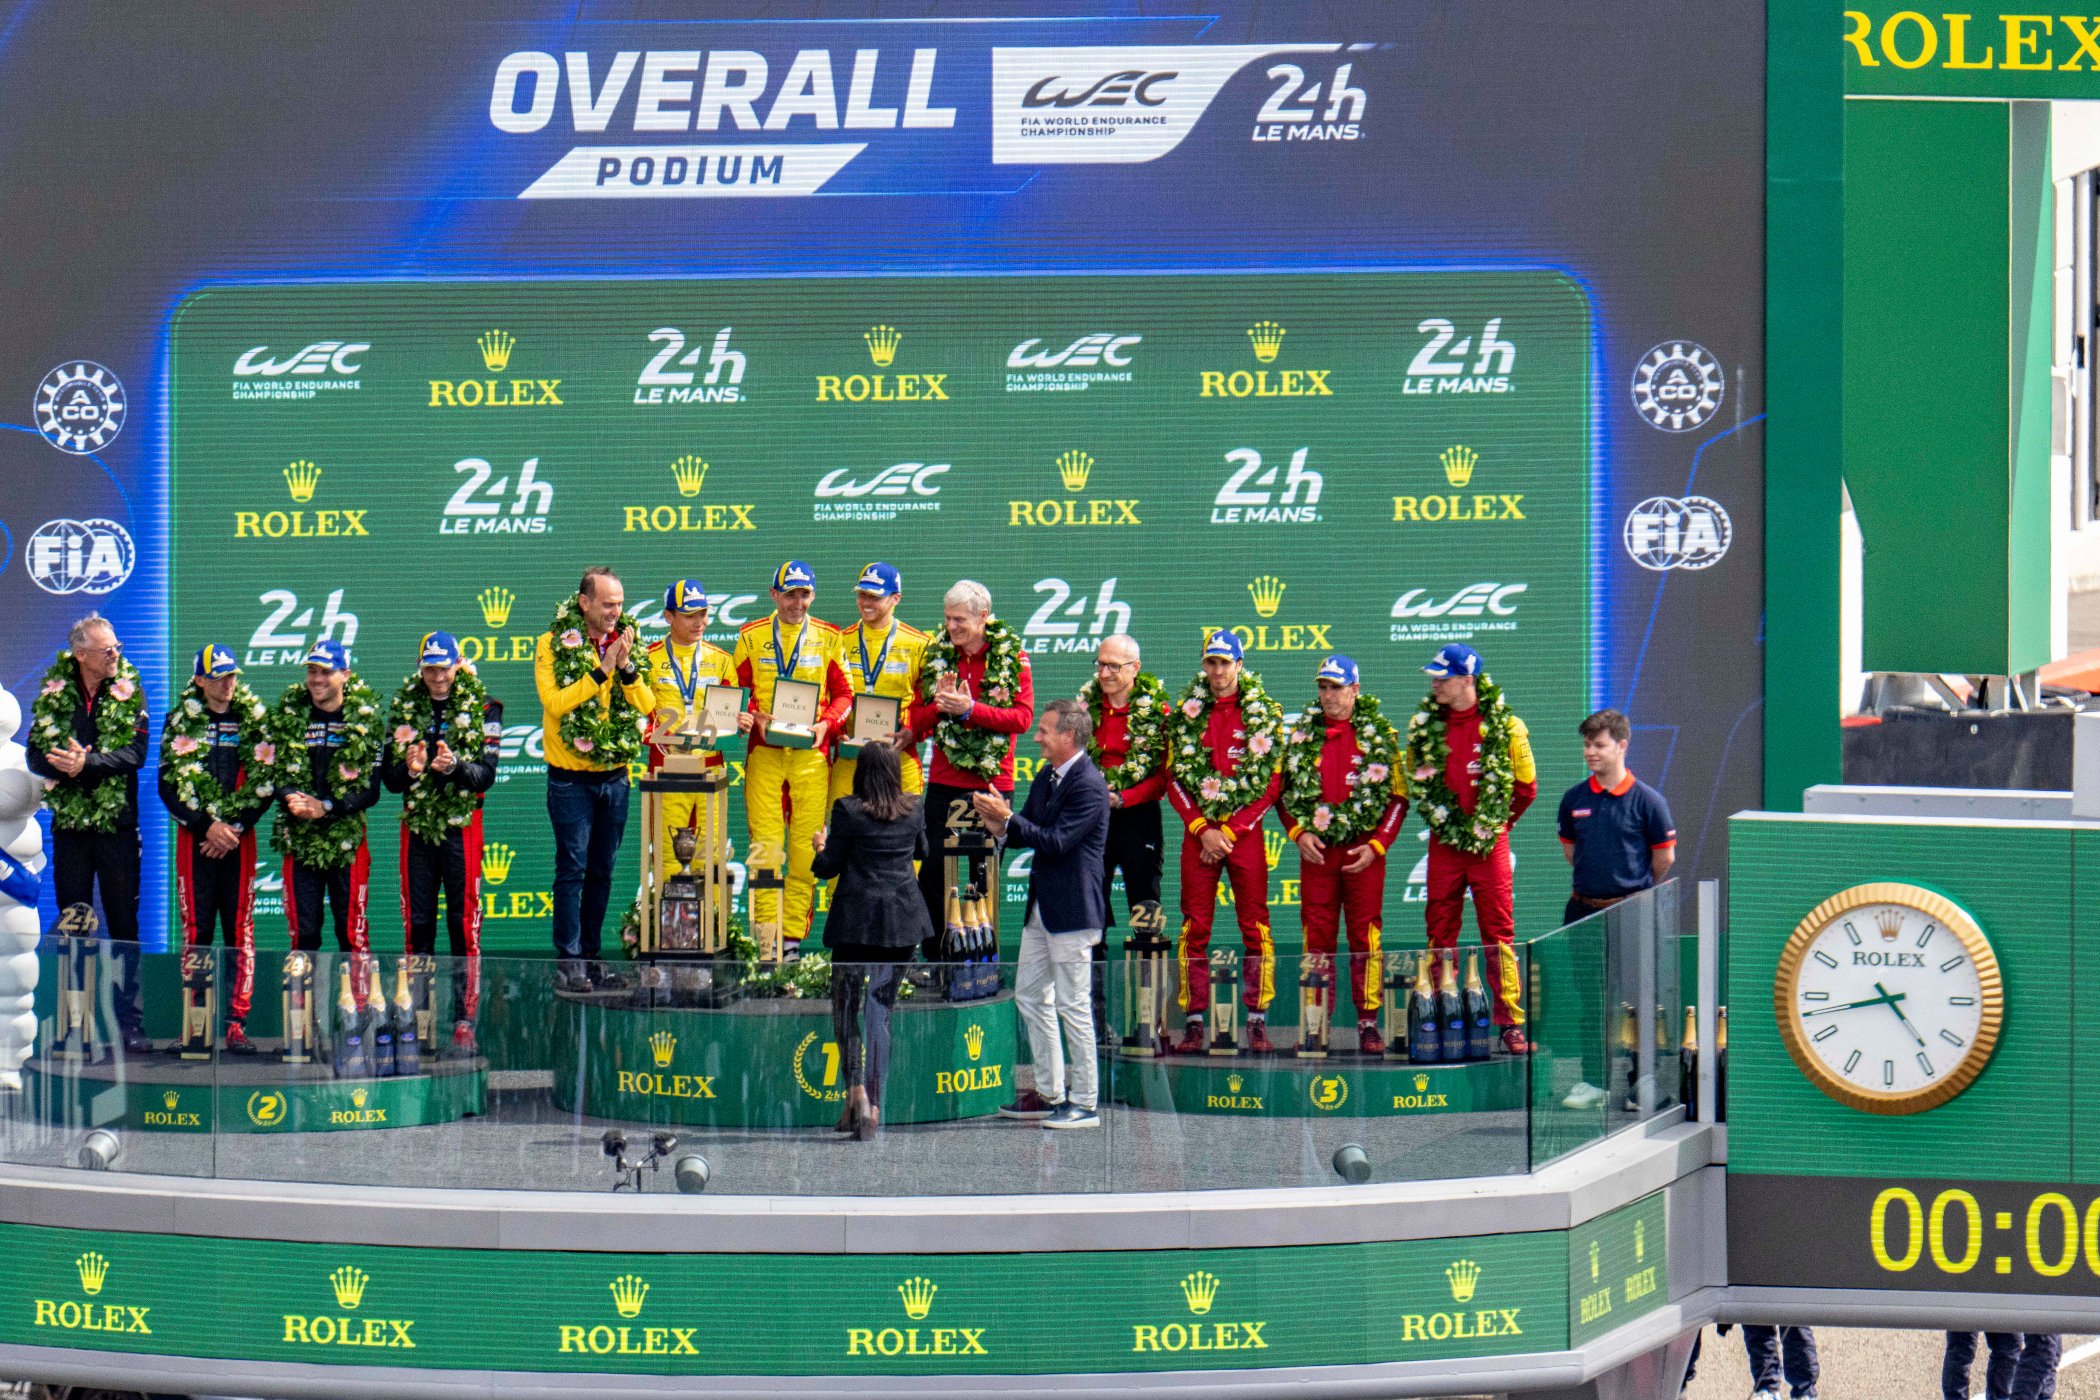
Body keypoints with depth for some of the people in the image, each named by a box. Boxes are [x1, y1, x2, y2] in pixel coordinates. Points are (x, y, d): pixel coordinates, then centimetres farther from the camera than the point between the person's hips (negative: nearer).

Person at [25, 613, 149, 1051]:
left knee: (124, 924, 1)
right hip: (69, 822, 1)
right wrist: (66, 766, -21)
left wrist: (87, 764, -23)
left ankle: (127, 1019, 6)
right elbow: (36, 753, -1)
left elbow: (136, 752, -11)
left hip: (117, 822, -1)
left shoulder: (129, 690, -1)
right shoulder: (54, 693, 3)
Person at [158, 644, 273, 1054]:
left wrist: (235, 827, -9)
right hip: (195, 836, -1)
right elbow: (169, 785, 0)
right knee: (197, 928, -2)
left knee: (240, 929, -3)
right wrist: (207, 825, -10)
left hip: (239, 837, 1)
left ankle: (236, 1023, -2)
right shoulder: (181, 720, 5)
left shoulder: (254, 721, 7)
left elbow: (265, 783, 3)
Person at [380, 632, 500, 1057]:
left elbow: (486, 775, -7)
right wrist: (409, 769, -15)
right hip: (416, 825, 3)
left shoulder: (482, 708, -1)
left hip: (461, 827, -3)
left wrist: (455, 766, -26)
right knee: (416, 925, 5)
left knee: (464, 927, -3)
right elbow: (388, 778, 6)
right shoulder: (403, 707, 7)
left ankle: (464, 1024, -2)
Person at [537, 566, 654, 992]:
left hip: (614, 776, 5)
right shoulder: (553, 645, -6)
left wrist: (627, 668, -15)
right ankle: (568, 961, -3)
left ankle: (592, 957, 16)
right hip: (570, 777, -5)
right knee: (573, 868, -6)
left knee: (602, 870, 9)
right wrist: (600, 671, -20)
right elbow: (554, 702, -19)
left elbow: (646, 705, 1)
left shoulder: (624, 641, 8)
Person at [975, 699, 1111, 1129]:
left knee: (1073, 1005, -5)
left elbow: (1057, 840, -22)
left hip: (1072, 911, -10)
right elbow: (1029, 833, 16)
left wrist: (1008, 818, -21)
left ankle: (1085, 1103, 2)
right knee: (1030, 996, 14)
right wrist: (1001, 828, -5)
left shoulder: (1089, 785, -17)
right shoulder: (1045, 778, 12)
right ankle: (1049, 1093, 23)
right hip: (1041, 907, 10)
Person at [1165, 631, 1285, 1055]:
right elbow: (1174, 778, 6)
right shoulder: (1186, 713, 7)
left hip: (1245, 831, -2)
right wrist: (1202, 829, -6)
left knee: (1255, 926, -3)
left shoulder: (1264, 714, 2)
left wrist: (1230, 832, -7)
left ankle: (1257, 1021, 0)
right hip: (1198, 831, 2)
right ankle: (1194, 1023, 3)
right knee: (1195, 928, 0)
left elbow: (1272, 783, -1)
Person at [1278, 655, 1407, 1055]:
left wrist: (1376, 845, -6)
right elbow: (1284, 790, 13)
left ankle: (1368, 1024, 1)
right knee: (1317, 936, 2)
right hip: (1316, 849, 2)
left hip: (1364, 850, -2)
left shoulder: (1380, 734, 3)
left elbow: (1399, 797, 3)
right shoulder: (1303, 735, 10)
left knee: (1365, 936, -3)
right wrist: (1299, 833, -3)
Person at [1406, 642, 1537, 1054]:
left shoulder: (1505, 726, -6)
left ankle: (1511, 1023, 0)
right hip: (1443, 842, 3)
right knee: (1440, 931, 5)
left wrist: (1497, 822, 9)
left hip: (1489, 841, -3)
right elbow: (1414, 780, 17)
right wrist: (1437, 816, 13)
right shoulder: (1424, 724, 3)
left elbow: (1526, 786, 4)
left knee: (1499, 931, -3)